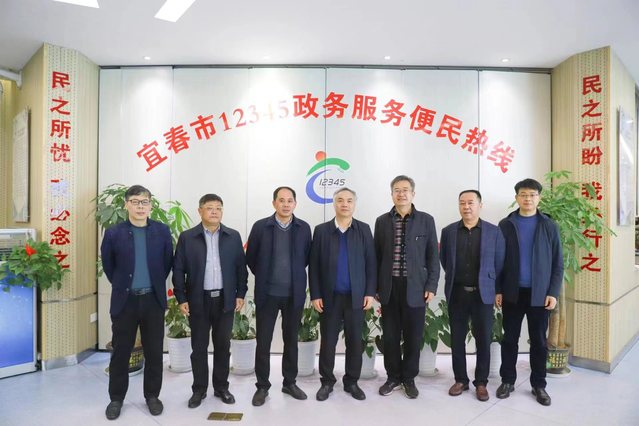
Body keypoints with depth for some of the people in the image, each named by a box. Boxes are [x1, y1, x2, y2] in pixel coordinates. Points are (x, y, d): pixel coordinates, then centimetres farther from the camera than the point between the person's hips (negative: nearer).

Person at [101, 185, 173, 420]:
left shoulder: (162, 231, -2)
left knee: (154, 351, 10)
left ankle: (152, 395, 27)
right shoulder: (114, 233, -5)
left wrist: (156, 284, 9)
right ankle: (116, 398, 29)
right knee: (120, 352, 11)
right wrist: (121, 285, 12)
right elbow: (108, 265, 8)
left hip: (153, 299, 1)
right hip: (124, 300, 0)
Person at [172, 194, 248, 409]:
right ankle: (199, 389, 25)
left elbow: (241, 267, 4)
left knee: (222, 346, 11)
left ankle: (221, 387, 26)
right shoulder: (187, 237, -2)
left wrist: (240, 294, 0)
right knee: (199, 347, 10)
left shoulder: (233, 236, 2)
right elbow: (178, 270, -1)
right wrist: (181, 298, -5)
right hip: (198, 300, -1)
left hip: (225, 299, 1)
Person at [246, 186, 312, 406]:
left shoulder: (304, 228, 0)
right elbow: (250, 258, 4)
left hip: (294, 294, 2)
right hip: (267, 293, -1)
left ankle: (290, 382, 30)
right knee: (263, 341, 6)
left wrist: (295, 276, 10)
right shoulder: (260, 226, -5)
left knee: (291, 340, 13)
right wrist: (264, 276, 7)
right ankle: (262, 386, 22)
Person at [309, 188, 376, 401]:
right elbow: (313, 265, 0)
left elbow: (370, 263, 2)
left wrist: (370, 292, -4)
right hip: (329, 296, 0)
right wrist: (315, 295, -5)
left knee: (355, 341, 10)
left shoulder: (364, 230, 3)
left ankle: (352, 382, 27)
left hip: (356, 296, 1)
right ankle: (327, 382, 25)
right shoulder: (321, 230, 1)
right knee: (327, 341, 9)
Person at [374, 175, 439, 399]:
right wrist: (375, 287, 3)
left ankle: (409, 378, 26)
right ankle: (393, 377, 27)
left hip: (415, 287, -1)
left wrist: (431, 286, -4)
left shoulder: (426, 220, 2)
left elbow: (432, 256, 2)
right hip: (389, 287, 1)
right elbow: (377, 256, 6)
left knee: (413, 336, 8)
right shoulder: (382, 221, 5)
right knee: (390, 336, 9)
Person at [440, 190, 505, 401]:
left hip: (483, 294, -1)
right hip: (456, 293, 1)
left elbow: (499, 263, 4)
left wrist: (488, 283, 8)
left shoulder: (494, 231, -1)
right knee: (457, 339, 8)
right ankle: (460, 380, 22)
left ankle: (481, 382, 22)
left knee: (483, 340, 6)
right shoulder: (448, 231, 3)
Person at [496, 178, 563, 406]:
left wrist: (553, 292, -6)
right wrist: (497, 290, -3)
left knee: (539, 341, 10)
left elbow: (557, 263, 1)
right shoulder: (505, 225, 1)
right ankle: (507, 380, 22)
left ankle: (539, 384, 23)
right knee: (510, 339, 9)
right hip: (512, 292, 0)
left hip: (539, 293, 0)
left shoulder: (549, 226, 2)